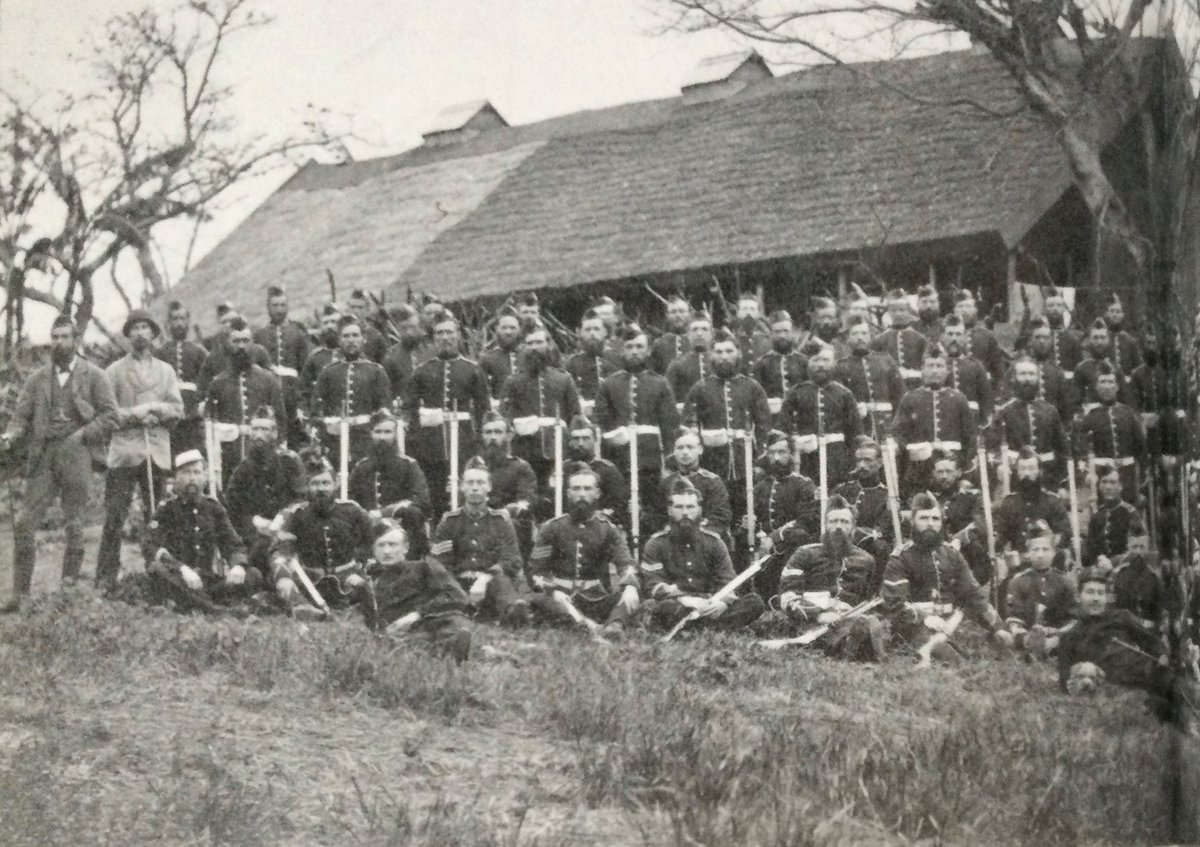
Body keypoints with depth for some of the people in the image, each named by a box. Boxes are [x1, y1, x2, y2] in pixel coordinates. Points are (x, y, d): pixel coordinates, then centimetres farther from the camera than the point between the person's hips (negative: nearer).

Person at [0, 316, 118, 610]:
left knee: (73, 525, -1)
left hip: (76, 454, -3)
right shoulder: (37, 379, 15)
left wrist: (82, 434, -9)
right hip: (43, 455, 3)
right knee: (24, 523, -5)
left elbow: (110, 415, 2)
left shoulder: (94, 376, 6)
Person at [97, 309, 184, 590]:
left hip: (158, 452, 3)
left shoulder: (165, 371, 17)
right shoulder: (115, 371, 9)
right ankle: (105, 580, -6)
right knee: (114, 519, -7)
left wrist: (155, 408, -8)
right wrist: (133, 415, -11)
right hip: (123, 451, -3)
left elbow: (177, 409, 9)